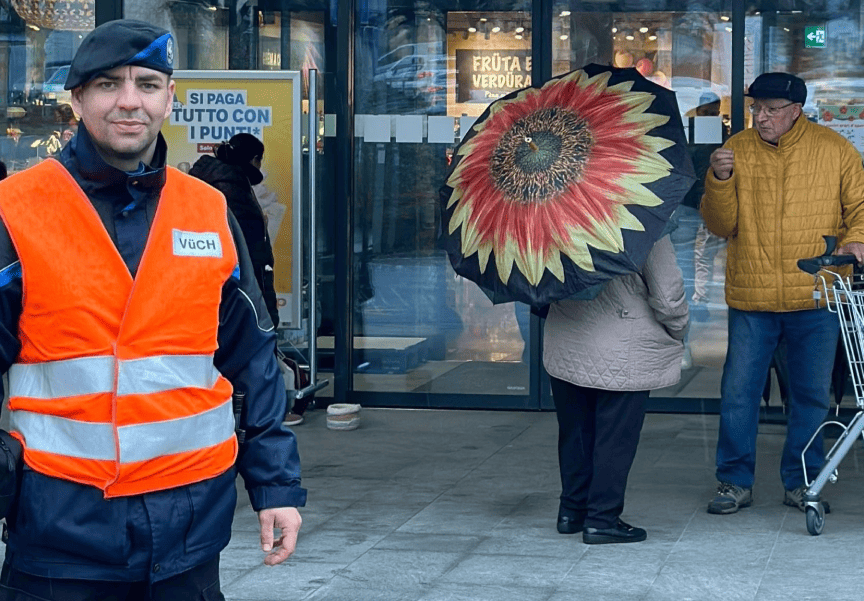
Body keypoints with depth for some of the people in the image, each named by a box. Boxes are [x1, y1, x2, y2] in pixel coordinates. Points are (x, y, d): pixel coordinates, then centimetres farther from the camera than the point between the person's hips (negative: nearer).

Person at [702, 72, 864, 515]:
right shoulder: (737, 150, 2)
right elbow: (721, 225, 1)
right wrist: (720, 180, -16)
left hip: (815, 299, 0)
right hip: (751, 298, 0)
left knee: (811, 394, 9)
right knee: (738, 393, 1)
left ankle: (802, 481, 22)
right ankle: (735, 481, 14)